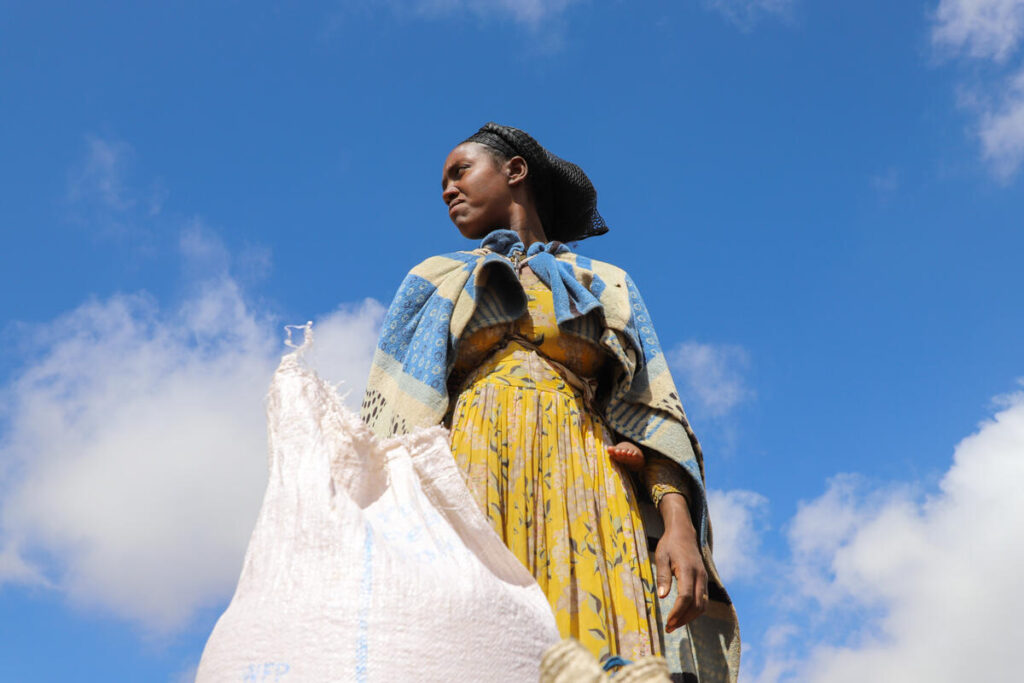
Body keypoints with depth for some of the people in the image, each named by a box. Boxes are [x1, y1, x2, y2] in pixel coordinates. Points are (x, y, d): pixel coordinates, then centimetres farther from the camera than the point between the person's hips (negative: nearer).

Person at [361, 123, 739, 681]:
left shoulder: (606, 285, 24)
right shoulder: (438, 280, 25)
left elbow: (652, 410, 12)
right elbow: (393, 419, 12)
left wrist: (679, 523, -7)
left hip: (581, 493, 0)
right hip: (471, 481, 0)